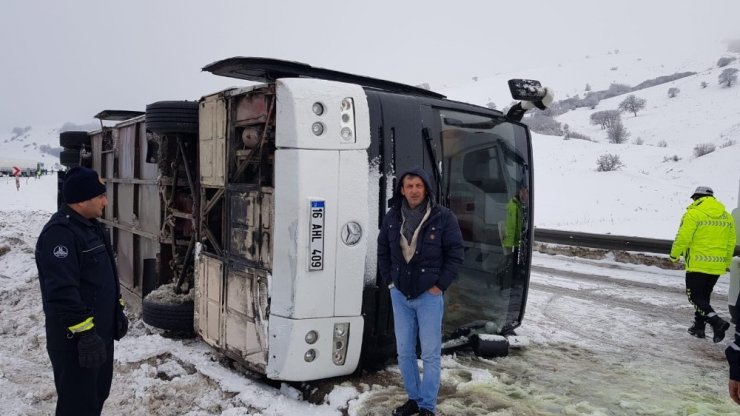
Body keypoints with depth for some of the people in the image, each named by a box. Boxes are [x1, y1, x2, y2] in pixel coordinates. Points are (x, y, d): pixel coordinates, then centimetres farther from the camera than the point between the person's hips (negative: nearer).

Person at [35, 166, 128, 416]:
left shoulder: (91, 226, 11)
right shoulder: (59, 233, -22)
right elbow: (62, 292, -27)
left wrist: (118, 311, 21)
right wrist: (85, 334, -26)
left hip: (100, 333, 10)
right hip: (75, 341, -10)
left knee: (97, 396, 22)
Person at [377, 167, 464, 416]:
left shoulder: (443, 217, -9)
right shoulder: (392, 217, 2)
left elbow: (455, 255, -5)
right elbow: (383, 252, 13)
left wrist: (439, 285, -9)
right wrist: (389, 281, 6)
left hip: (429, 295, -4)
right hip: (399, 294, 4)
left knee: (430, 355, 4)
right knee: (404, 352, 13)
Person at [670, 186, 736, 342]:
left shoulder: (694, 213, -11)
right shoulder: (727, 216, 10)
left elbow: (683, 237, -14)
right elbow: (731, 243, 14)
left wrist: (675, 254, 1)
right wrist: (726, 263, 24)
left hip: (698, 264, -7)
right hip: (717, 265, 7)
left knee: (694, 296, 0)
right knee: (704, 296, 18)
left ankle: (716, 321, -16)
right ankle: (699, 326, 23)